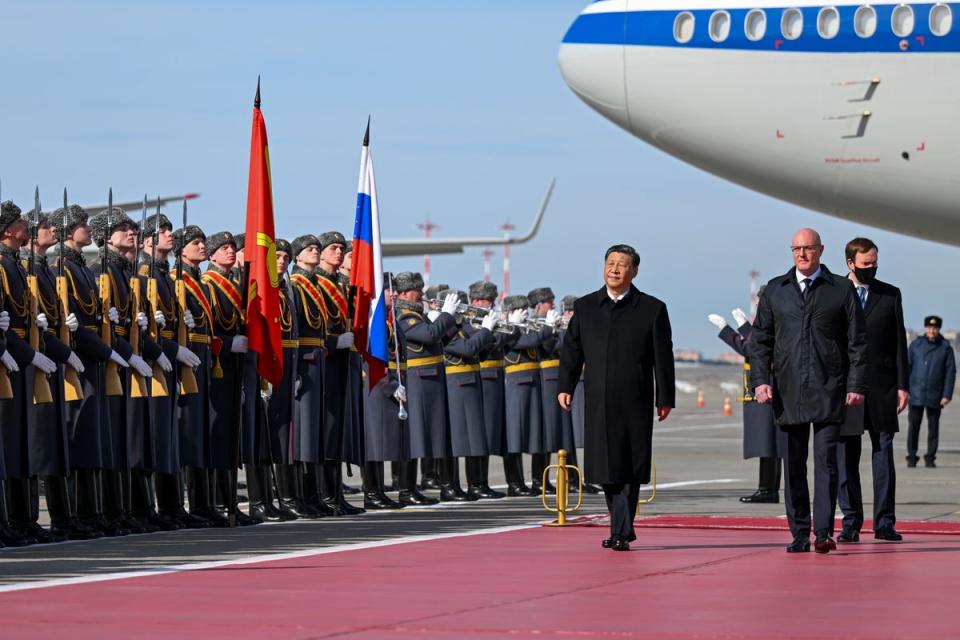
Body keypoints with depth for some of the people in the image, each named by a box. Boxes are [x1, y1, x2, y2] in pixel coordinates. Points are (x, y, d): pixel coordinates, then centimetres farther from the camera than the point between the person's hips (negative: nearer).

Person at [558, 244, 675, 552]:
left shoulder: (652, 309, 3)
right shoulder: (584, 307, 11)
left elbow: (663, 357, 2)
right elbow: (571, 349, 10)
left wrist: (665, 398, 0)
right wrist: (565, 386, -1)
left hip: (635, 404, -3)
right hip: (598, 405, 3)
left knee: (629, 471, -5)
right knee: (606, 470, 5)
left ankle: (621, 533, -3)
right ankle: (622, 528, 18)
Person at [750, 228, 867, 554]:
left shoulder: (842, 289, 6)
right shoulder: (774, 290, 12)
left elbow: (857, 341, 4)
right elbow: (760, 340, 11)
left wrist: (856, 385, -3)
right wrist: (760, 380, -2)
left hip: (829, 390, -3)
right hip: (788, 391, 3)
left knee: (825, 460, -10)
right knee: (793, 465, 4)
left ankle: (823, 533, -12)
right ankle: (799, 534, 9)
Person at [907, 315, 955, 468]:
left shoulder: (945, 347, 1)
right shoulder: (916, 344, 5)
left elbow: (950, 372, 1)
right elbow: (907, 367, 8)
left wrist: (947, 395, -6)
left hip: (935, 396, -1)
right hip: (916, 393, 1)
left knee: (933, 427, 4)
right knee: (913, 426, -1)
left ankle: (930, 458, 12)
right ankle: (911, 457, 7)